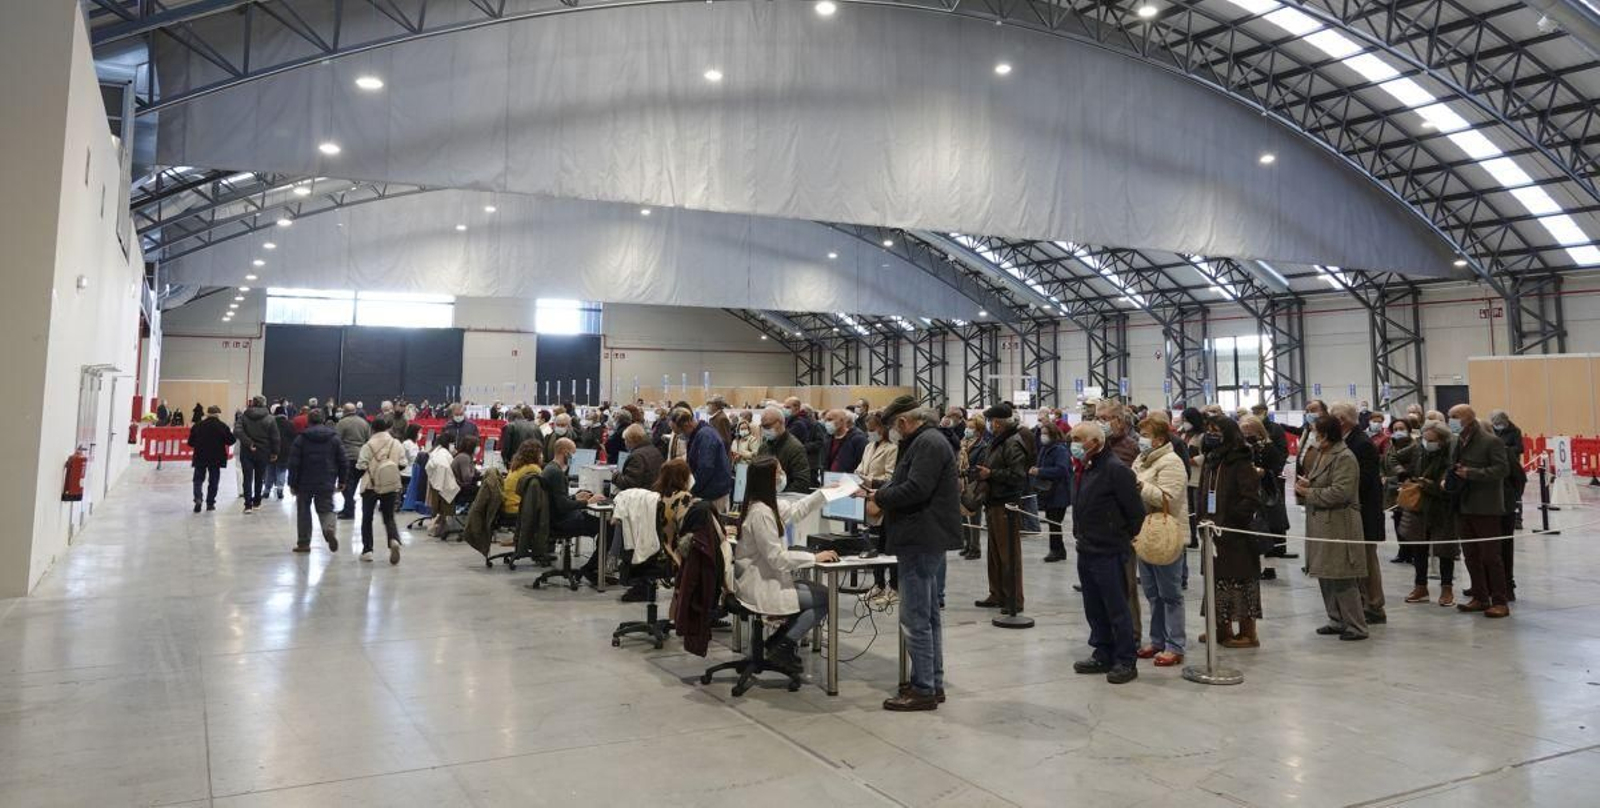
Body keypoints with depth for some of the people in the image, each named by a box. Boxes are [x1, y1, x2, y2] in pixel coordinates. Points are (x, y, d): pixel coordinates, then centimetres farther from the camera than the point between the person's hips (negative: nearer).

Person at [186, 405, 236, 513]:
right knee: (213, 481, 9)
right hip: (216, 458, -1)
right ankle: (210, 503, 9)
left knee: (198, 479, 11)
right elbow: (230, 441, -5)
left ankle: (198, 498, -12)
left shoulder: (197, 425, -1)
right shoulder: (222, 426, -7)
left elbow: (190, 442, 3)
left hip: (200, 457, 1)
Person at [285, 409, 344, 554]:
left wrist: (292, 483, 1)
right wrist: (341, 481, 11)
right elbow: (342, 461, 4)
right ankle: (329, 529, -22)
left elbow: (294, 463, -5)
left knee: (303, 511, 11)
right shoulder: (334, 438, 3)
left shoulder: (301, 439, -4)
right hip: (327, 483, 1)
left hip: (305, 483, -1)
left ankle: (303, 542, 13)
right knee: (326, 509, 9)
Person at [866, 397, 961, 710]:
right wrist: (878, 492, 9)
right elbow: (908, 486, 23)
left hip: (921, 540, -11)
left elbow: (915, 490, -23)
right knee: (929, 615, 16)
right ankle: (934, 683, 24)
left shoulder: (927, 443, -15)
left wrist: (880, 497, -9)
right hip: (926, 539, 11)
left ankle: (923, 690, -1)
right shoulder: (924, 441, 18)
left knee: (915, 619, -6)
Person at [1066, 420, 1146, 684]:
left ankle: (1126, 661, 10)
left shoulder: (1115, 469, -16)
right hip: (1086, 551, 9)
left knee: (1117, 608, 0)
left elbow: (1136, 511, -15)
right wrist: (1079, 535, 14)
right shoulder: (1085, 469, 12)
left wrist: (1122, 539, -4)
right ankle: (1103, 655, 26)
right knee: (1094, 609, 15)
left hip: (1108, 553, -9)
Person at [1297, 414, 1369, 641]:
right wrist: (1304, 485, 2)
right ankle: (1338, 621, 25)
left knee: (1342, 579, -5)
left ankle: (1357, 627, 4)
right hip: (1321, 525, 10)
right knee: (1326, 577, 14)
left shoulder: (1345, 458, -14)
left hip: (1338, 526, -10)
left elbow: (1339, 493, -23)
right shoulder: (1321, 454, 14)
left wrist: (1308, 492, -16)